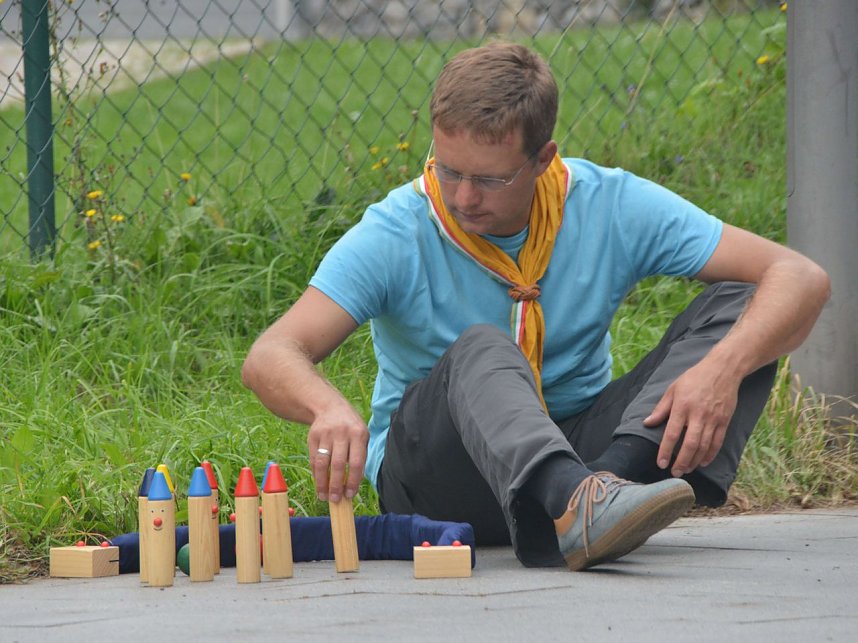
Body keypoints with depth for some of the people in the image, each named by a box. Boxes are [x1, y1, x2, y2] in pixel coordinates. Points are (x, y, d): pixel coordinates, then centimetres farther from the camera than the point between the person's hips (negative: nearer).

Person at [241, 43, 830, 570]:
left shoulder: (610, 208, -7)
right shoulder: (396, 235, -11)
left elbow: (801, 279, -10)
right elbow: (270, 358, -22)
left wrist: (721, 369, -31)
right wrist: (329, 408, -47)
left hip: (575, 449, 3)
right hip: (431, 475, -3)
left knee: (741, 305, -15)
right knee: (481, 350, -35)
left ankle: (612, 481, -40)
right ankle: (574, 503, -64)